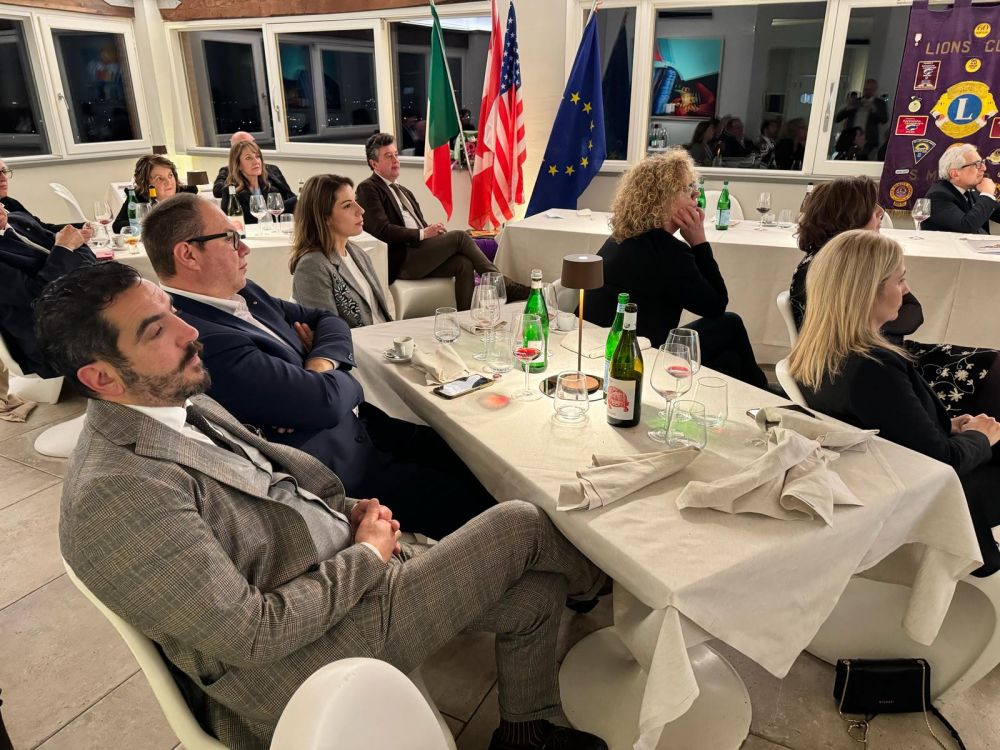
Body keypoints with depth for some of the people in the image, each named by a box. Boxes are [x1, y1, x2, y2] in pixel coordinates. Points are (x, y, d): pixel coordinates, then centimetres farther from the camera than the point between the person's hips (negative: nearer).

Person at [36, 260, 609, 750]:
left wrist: (348, 510, -2)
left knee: (535, 592, 7)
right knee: (521, 526, -8)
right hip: (308, 657, -8)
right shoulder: (117, 495, -26)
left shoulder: (182, 405, 3)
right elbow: (257, 633, -24)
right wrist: (368, 553, -13)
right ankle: (597, 580, 26)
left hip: (354, 566, 8)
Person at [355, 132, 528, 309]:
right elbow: (382, 230, -13)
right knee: (459, 236, -19)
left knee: (464, 263, -20)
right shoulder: (368, 188, 0)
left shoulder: (403, 191, 27)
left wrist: (434, 230, -4)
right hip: (400, 261, -7)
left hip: (418, 255, 7)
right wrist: (422, 234, -16)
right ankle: (504, 286, -15)